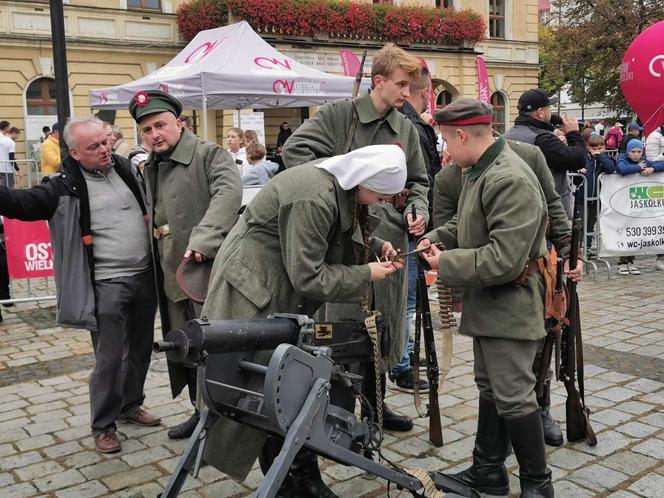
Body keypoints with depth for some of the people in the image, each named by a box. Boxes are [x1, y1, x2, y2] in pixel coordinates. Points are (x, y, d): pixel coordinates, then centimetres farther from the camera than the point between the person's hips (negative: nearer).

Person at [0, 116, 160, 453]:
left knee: (141, 349, 17)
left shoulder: (123, 167, 9)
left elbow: (150, 203, 26)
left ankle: (130, 405, 37)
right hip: (107, 285, -6)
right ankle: (102, 425, 17)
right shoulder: (66, 186, -8)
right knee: (110, 357, -2)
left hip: (144, 276, 6)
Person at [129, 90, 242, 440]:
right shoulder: (150, 169, 18)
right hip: (173, 276, 8)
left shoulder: (209, 155, -9)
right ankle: (202, 410, 31)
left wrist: (202, 239, -39)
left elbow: (228, 192, -28)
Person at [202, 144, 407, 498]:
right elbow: (308, 277, -25)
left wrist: (376, 246, 1)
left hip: (283, 293, 9)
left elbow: (343, 234, 17)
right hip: (253, 291, -9)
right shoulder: (313, 198, -29)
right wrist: (366, 274, -16)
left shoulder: (339, 182, -1)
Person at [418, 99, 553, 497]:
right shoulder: (480, 170, 8)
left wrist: (446, 263, -19)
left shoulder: (510, 180, -24)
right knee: (490, 388, 18)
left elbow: (504, 258, -29)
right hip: (488, 301, 10)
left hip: (510, 305, -10)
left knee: (513, 397, -1)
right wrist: (437, 237, 6)